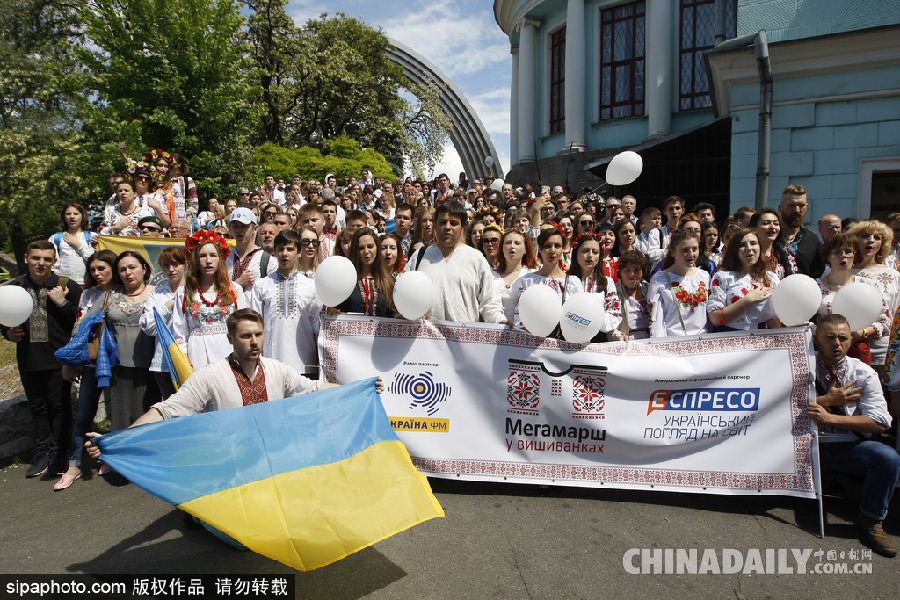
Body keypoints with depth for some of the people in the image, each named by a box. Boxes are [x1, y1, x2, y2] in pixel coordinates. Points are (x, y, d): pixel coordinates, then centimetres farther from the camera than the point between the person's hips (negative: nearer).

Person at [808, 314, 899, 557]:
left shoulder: (863, 373, 2)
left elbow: (880, 422, -8)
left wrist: (830, 418, -19)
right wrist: (827, 400, -14)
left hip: (847, 448, 1)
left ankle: (870, 519, -4)